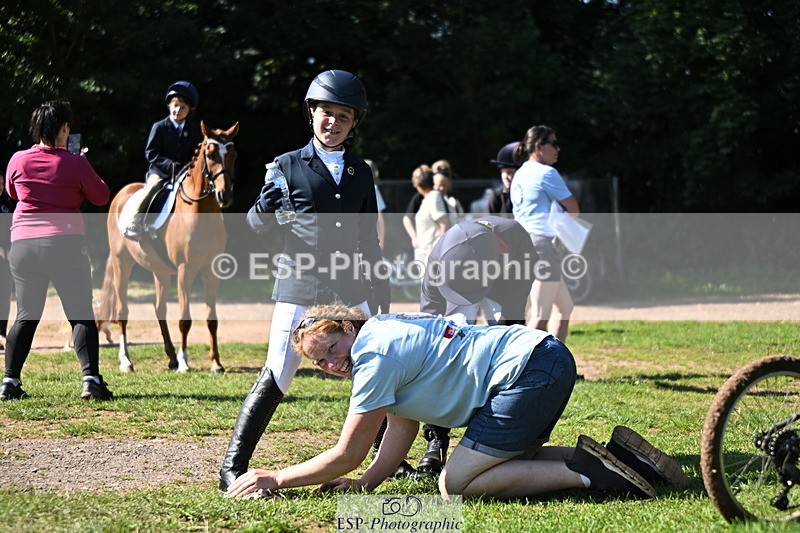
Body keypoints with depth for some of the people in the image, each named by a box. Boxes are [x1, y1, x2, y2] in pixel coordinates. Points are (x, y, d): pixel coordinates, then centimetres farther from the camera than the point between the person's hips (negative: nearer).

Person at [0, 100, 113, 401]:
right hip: (65, 245, -3)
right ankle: (91, 379, -6)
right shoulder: (75, 163, -6)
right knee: (81, 314, 3)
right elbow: (101, 197, 5)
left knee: (26, 316, 13)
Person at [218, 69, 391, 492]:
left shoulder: (361, 172, 13)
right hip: (300, 286, -4)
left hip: (349, 288, 4)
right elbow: (257, 224, -3)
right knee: (275, 378, -10)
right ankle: (232, 467, -4)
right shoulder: (289, 165, 1)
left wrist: (380, 286, 14)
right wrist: (266, 206, -25)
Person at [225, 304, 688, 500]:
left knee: (455, 486, -10)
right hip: (550, 356, 10)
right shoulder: (383, 332, 17)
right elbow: (403, 429, 18)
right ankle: (617, 456, 11)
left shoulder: (375, 358, -12)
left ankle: (585, 473, -13)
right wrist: (364, 484, 6)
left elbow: (346, 457, -8)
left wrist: (276, 479, 0)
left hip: (529, 368, -10)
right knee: (511, 462, 25)